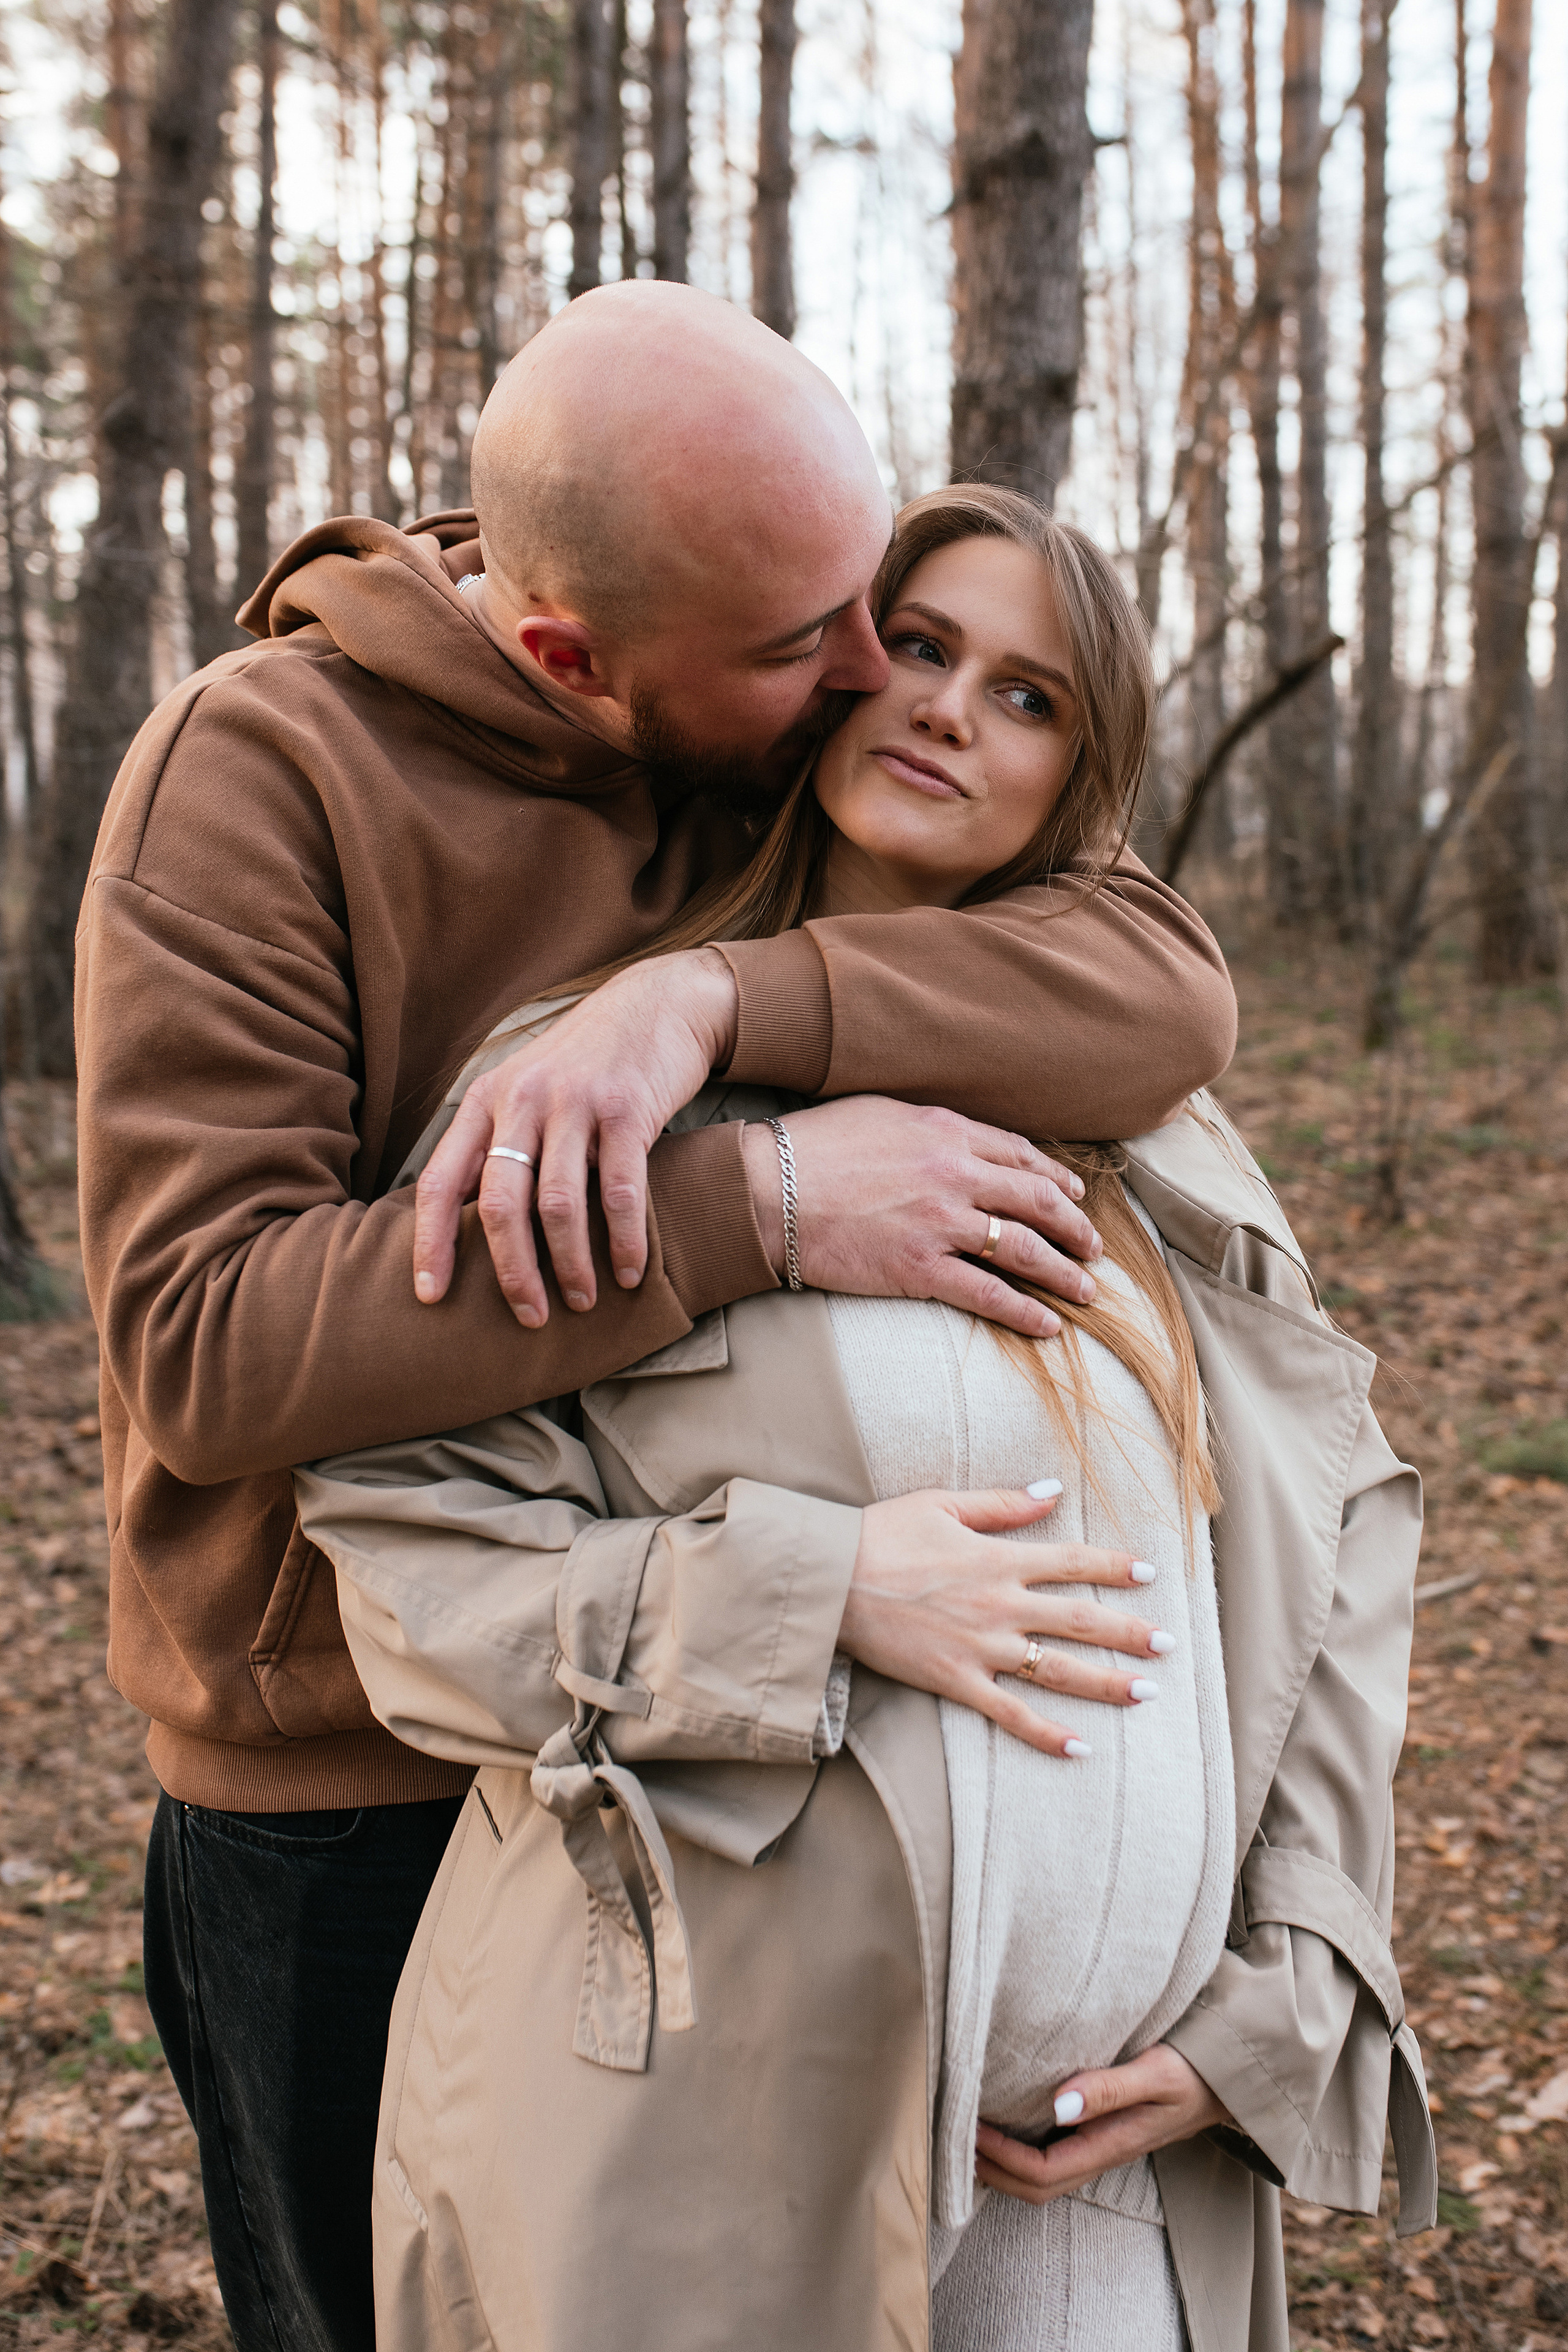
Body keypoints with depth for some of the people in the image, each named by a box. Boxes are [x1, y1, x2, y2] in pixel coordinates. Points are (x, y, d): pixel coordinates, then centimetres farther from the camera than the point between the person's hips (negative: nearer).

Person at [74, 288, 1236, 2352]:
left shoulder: (812, 736, -4)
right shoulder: (258, 769, -17)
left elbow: (1172, 999, -18)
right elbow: (203, 1338, -26)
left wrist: (710, 1004, -32)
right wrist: (750, 1206, -33)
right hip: (355, 1785, -4)